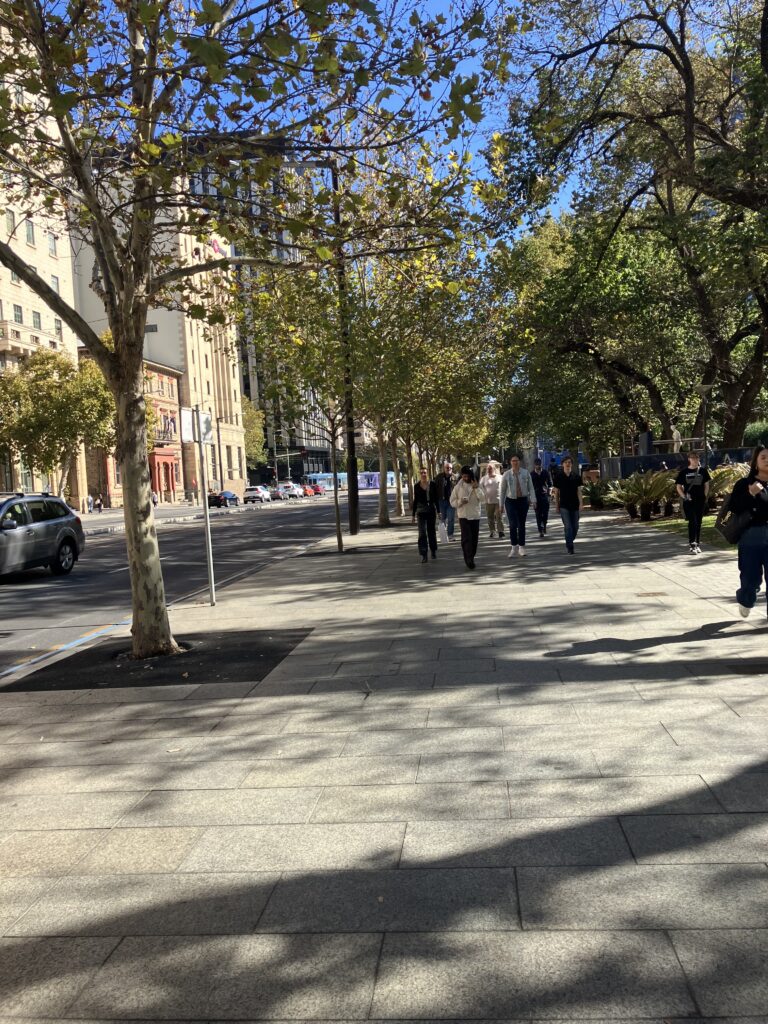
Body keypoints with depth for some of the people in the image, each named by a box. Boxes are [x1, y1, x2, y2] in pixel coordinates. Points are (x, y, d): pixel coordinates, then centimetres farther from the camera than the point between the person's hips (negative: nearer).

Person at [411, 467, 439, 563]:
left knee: (431, 531, 11)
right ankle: (423, 554, -7)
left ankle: (434, 551, 28)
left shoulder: (432, 484, 0)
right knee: (422, 533, -8)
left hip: (431, 510, 0)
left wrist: (438, 511, 0)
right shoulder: (417, 486, 1)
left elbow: (436, 498, 3)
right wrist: (414, 514, 6)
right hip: (421, 511, 0)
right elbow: (415, 500, 7)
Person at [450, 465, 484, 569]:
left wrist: (476, 488, -14)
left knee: (474, 538, 7)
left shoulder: (476, 486, 7)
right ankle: (469, 560, -16)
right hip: (463, 516, -3)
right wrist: (460, 501, -16)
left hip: (475, 516, 3)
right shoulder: (458, 487, 3)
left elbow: (481, 498, -6)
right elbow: (452, 501, 2)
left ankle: (471, 557, 22)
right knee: (467, 538, -12)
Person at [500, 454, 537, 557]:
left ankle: (521, 547, 20)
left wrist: (533, 500, -7)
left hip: (523, 500, 1)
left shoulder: (526, 473, 0)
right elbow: (503, 490, 5)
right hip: (511, 501, -1)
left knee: (521, 525, 7)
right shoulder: (506, 475, -1)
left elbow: (531, 487, 2)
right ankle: (514, 547, 0)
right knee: (513, 525, -11)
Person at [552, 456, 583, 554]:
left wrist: (581, 504, -10)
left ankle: (569, 543, 31)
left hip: (575, 505, 2)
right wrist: (557, 505, 5)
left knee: (575, 527, 8)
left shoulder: (576, 477, 2)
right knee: (568, 527, -10)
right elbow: (556, 492, 5)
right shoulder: (558, 477, 0)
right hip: (564, 506, -2)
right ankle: (570, 547, -6)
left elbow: (579, 491, 0)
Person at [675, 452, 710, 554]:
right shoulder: (684, 472, 1)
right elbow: (678, 486, 5)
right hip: (689, 501, -2)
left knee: (698, 522, 9)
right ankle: (691, 544, -10)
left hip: (700, 500, 2)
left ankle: (697, 544, 19)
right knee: (692, 521, -11)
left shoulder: (703, 471, 5)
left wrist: (705, 496, 2)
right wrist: (684, 497, -7)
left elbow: (706, 485, 11)